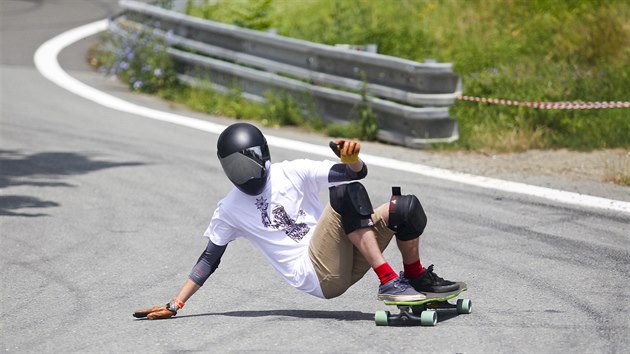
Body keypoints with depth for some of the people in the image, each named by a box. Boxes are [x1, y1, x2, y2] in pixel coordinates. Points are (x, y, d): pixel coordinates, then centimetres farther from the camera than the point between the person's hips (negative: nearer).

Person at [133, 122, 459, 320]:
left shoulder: (292, 173, 8)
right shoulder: (230, 210, 11)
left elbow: (357, 172, 2)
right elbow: (209, 259, 16)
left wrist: (351, 157, -23)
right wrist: (174, 305, 10)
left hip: (344, 264, 3)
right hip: (316, 275, -3)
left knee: (405, 207, -14)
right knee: (345, 192, -27)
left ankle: (416, 277, 10)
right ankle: (389, 282, -28)